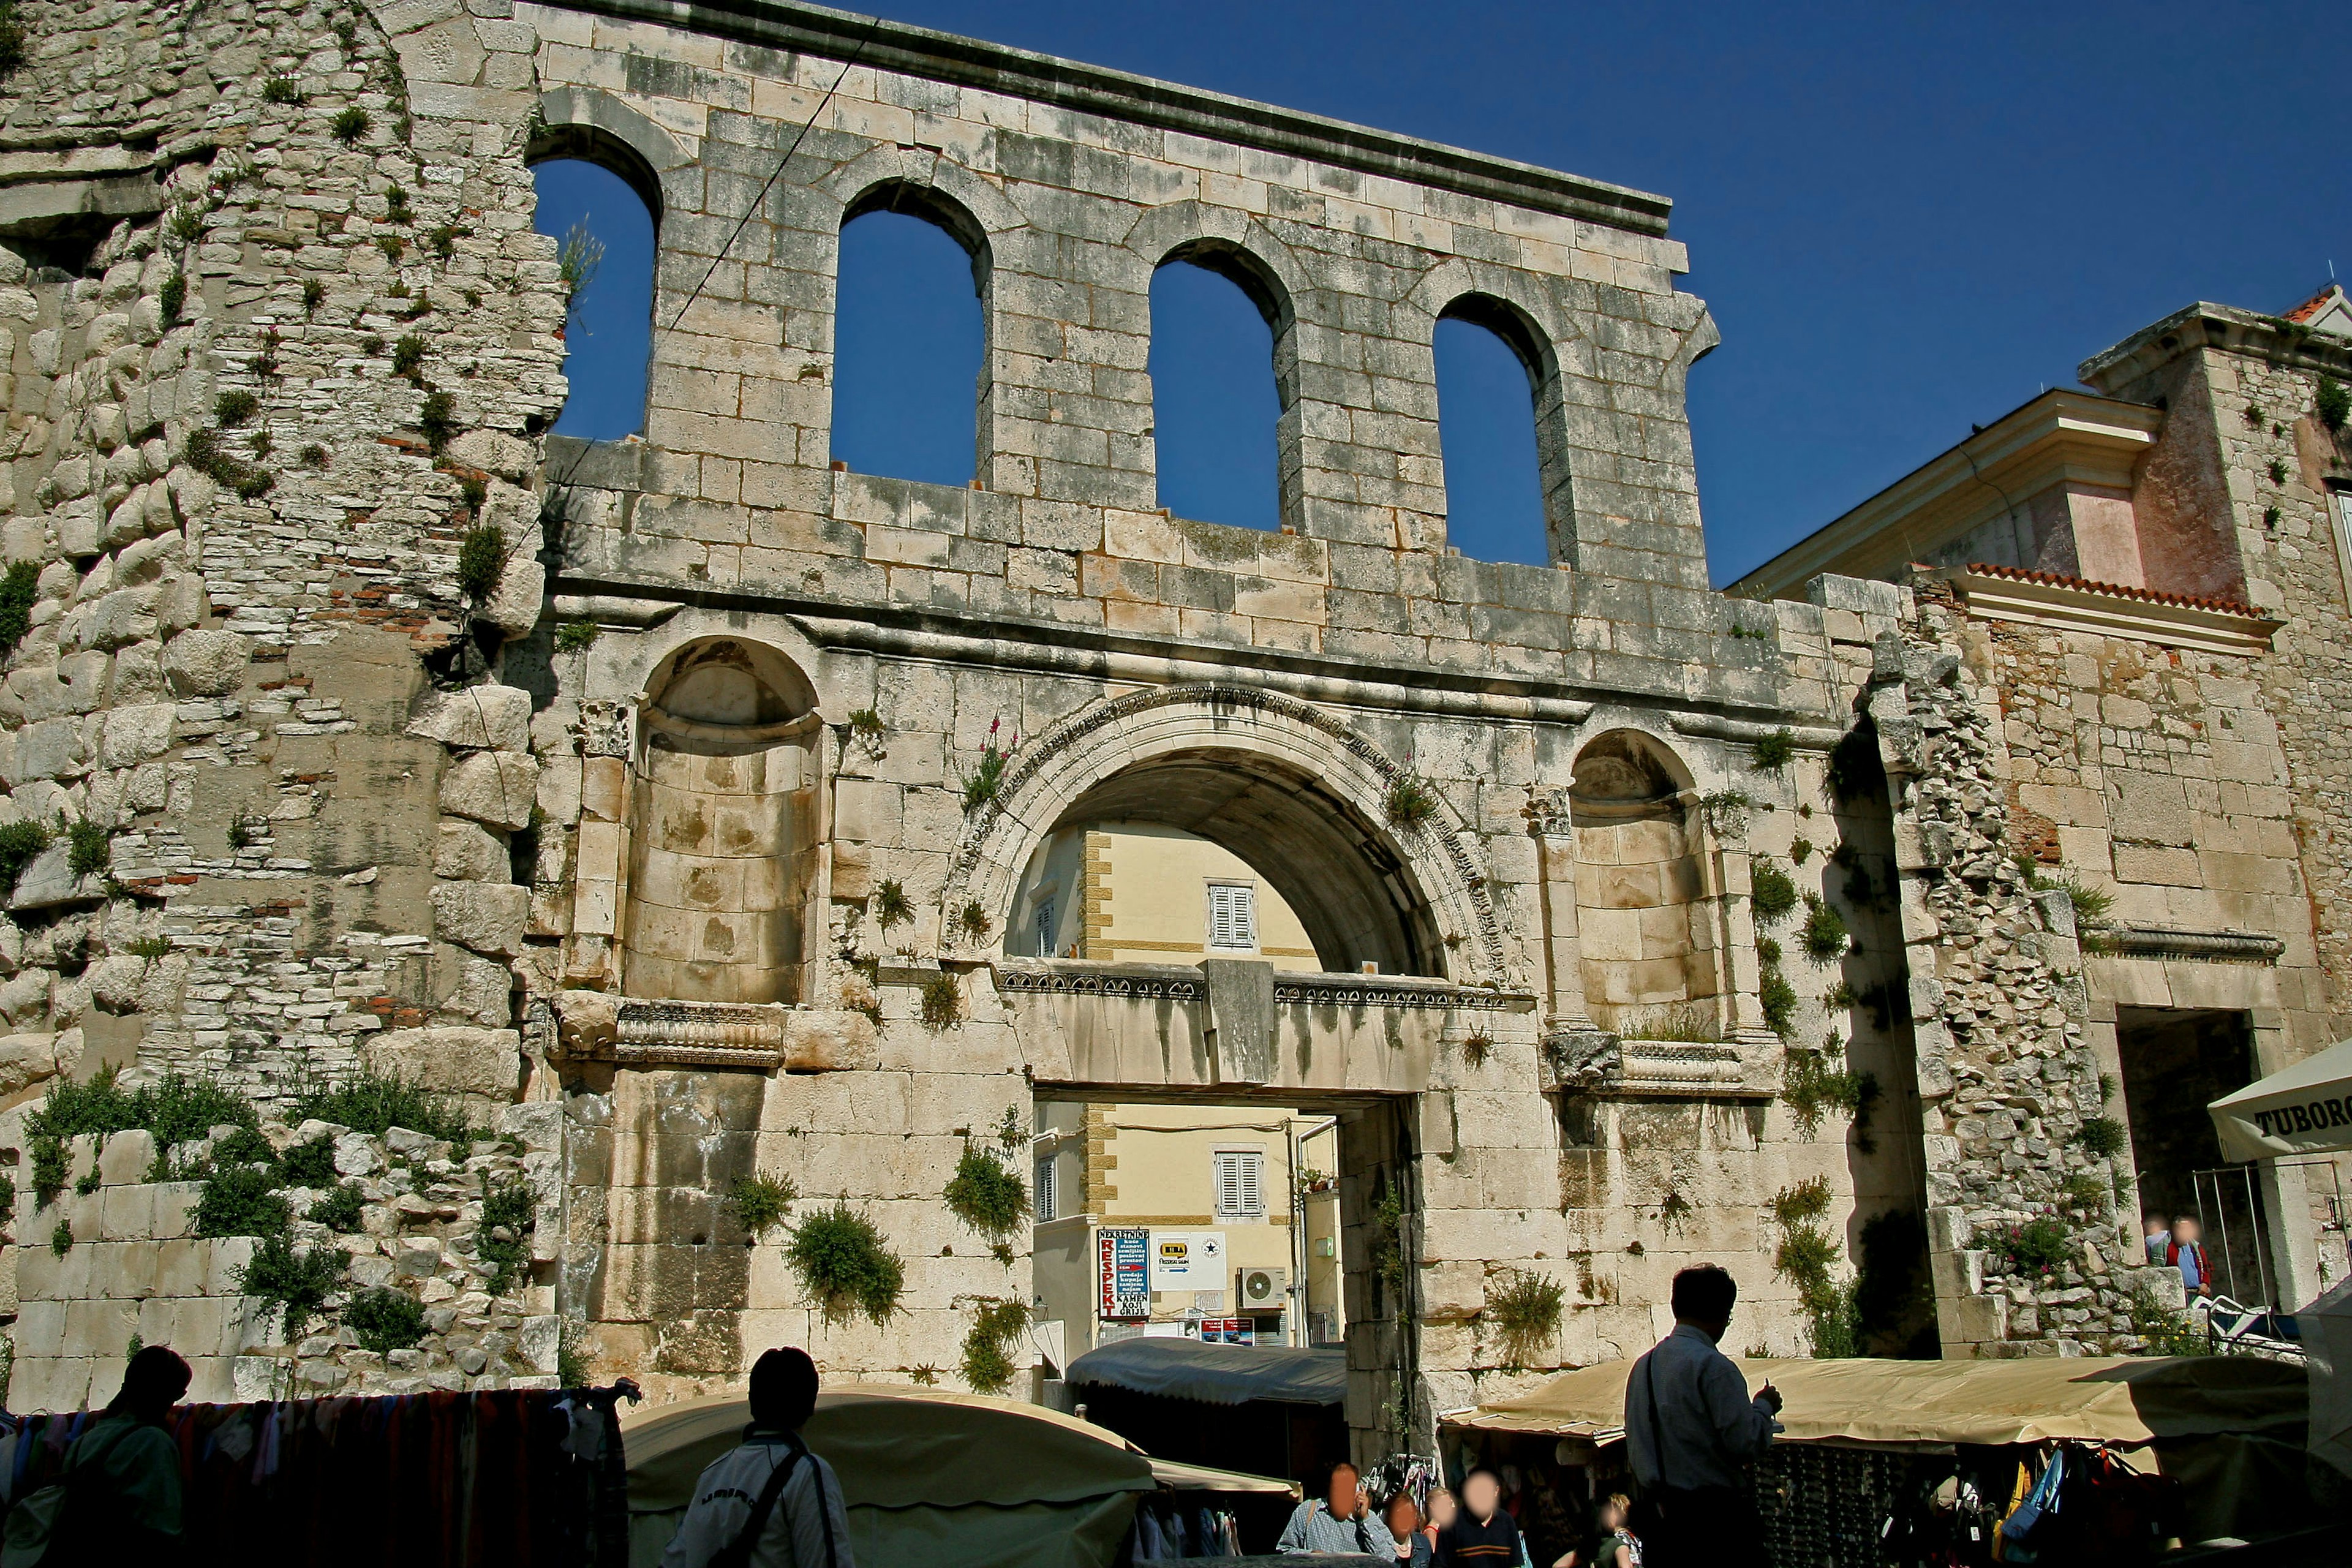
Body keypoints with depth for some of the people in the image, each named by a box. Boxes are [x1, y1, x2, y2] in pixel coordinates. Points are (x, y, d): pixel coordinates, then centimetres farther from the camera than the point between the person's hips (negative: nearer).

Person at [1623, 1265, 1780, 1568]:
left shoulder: (1643, 1365, 8)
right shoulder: (1713, 1366, -15)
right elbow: (1747, 1444, -16)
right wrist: (1765, 1406, 1)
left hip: (1660, 1515, 7)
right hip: (1717, 1515, -7)